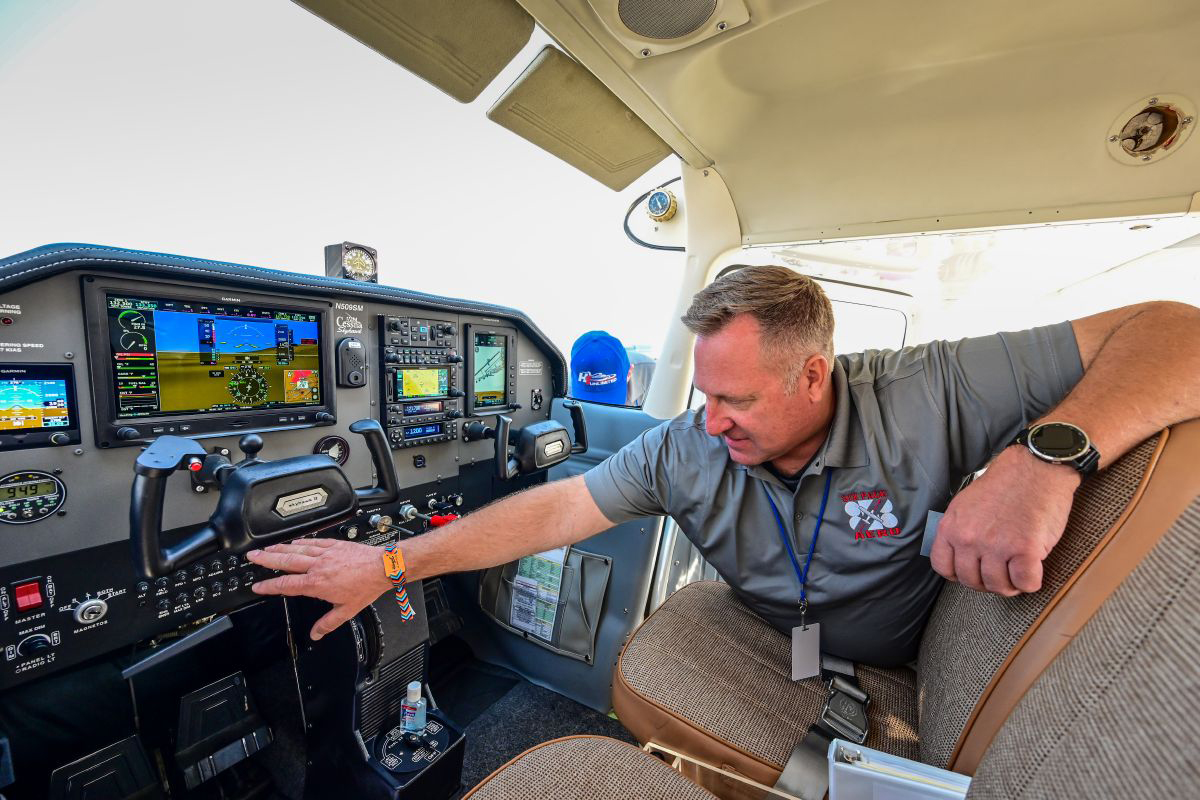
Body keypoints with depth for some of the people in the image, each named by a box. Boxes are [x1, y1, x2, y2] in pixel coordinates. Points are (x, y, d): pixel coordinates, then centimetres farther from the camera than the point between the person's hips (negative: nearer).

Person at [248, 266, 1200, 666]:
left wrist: (1048, 457, -42)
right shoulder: (686, 451, -20)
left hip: (897, 677, 0)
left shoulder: (924, 396, -25)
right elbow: (556, 507, -18)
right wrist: (389, 562, -17)